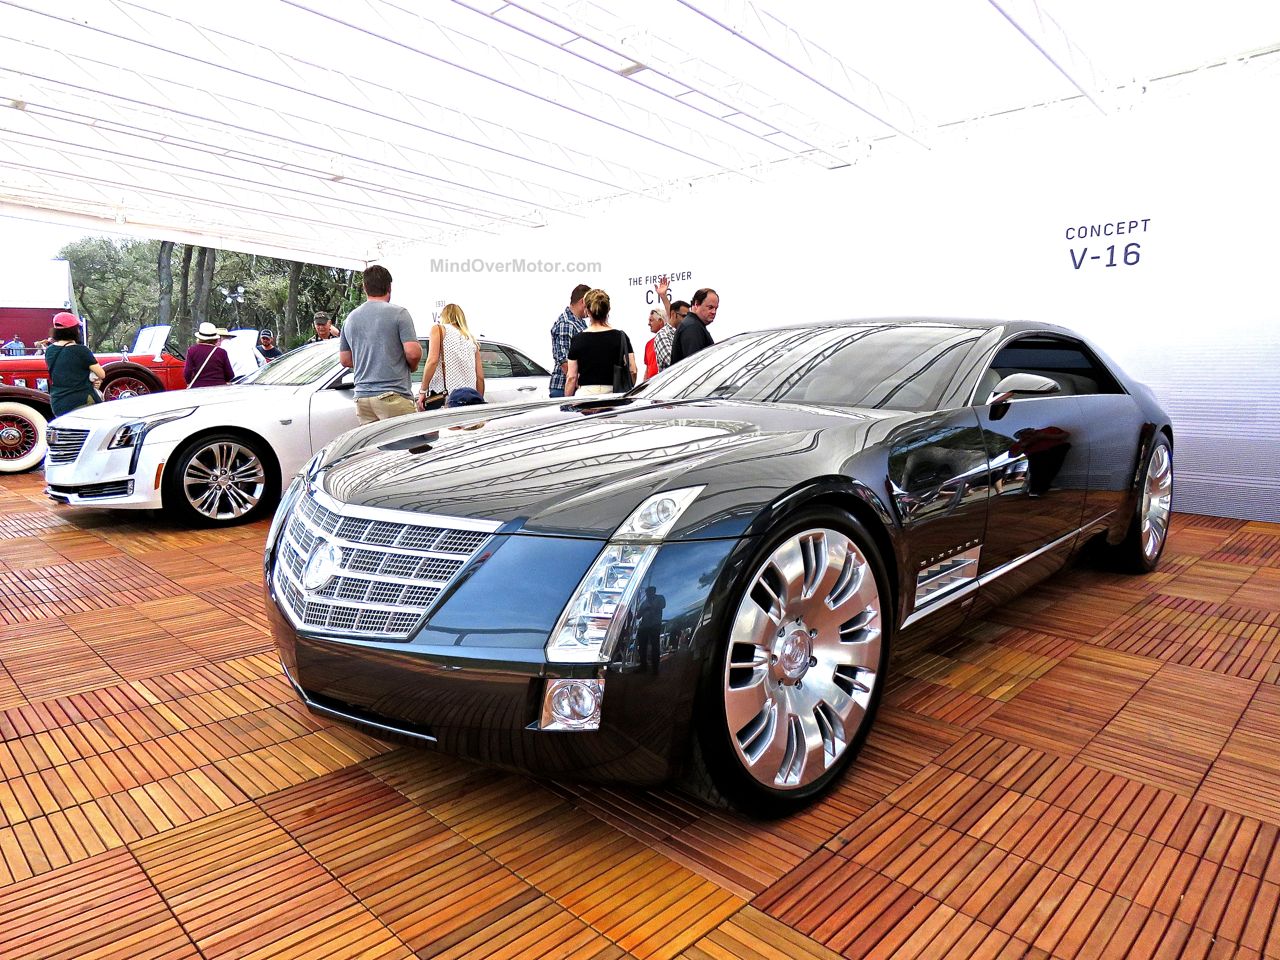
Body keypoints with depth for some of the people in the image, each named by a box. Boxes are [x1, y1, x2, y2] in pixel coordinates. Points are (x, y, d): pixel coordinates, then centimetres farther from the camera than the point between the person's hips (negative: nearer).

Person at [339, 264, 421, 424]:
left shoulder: (351, 318, 13)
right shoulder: (398, 313, -5)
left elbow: (344, 360, 17)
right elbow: (413, 352, -13)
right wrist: (412, 366, 7)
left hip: (362, 397, 6)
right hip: (393, 395, -6)